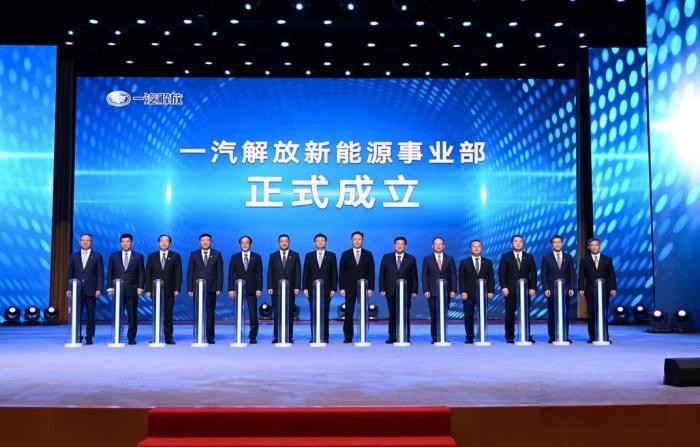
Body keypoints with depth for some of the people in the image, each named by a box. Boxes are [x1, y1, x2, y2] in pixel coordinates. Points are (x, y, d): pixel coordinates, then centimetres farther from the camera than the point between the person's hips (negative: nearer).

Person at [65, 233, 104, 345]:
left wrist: (99, 289, -9)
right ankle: (77, 337, 7)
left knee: (90, 315, 2)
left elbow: (100, 274, 0)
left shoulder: (97, 256, 3)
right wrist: (68, 289, 3)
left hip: (90, 291, -2)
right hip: (77, 290, 2)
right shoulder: (74, 256, 10)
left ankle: (89, 338, 9)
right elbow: (70, 274, 10)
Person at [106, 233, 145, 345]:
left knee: (132, 315, 0)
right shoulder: (114, 256, 10)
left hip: (132, 290, -1)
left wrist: (140, 287, -7)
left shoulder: (138, 256, 7)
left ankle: (131, 338, 9)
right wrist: (110, 287, -1)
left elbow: (141, 273, 4)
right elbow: (110, 272, 8)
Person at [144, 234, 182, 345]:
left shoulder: (175, 256, 5)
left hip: (169, 290, -1)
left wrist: (177, 289, -8)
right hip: (155, 290, 1)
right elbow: (148, 274, 6)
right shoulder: (152, 256, 9)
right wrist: (148, 289, -2)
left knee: (168, 315, 1)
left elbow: (178, 273, 1)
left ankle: (169, 337, 5)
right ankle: (156, 337, 6)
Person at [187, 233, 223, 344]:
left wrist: (219, 288, -5)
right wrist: (190, 288, -2)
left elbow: (220, 272, 3)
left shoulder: (217, 254, 5)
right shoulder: (194, 254, 7)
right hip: (197, 288, 0)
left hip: (211, 288, 0)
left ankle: (210, 337, 6)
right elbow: (190, 272, 5)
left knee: (210, 313, 1)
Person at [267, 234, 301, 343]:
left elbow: (298, 272, 3)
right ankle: (277, 336, 3)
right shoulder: (273, 256, 8)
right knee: (277, 313, -1)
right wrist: (270, 287, -4)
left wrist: (297, 287, -6)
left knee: (290, 313, 1)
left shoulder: (295, 255, 7)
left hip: (290, 289, 0)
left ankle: (289, 336, 5)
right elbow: (270, 272, 5)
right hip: (276, 289, 0)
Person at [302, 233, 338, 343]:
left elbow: (334, 273, 4)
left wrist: (333, 288, -4)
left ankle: (325, 337, 5)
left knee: (325, 314, 0)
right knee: (313, 313, 1)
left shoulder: (331, 256, 7)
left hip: (326, 290, -1)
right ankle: (314, 336, 5)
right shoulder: (309, 256, 9)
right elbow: (305, 273, 6)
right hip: (312, 289, 1)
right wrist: (305, 288, -3)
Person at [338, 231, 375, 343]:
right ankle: (348, 336, 5)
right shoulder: (345, 254, 6)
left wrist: (370, 288, -5)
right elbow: (341, 272, 4)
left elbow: (371, 272, 3)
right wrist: (341, 288, -4)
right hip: (349, 288, 0)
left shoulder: (368, 254, 6)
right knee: (348, 313, 0)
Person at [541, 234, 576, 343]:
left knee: (565, 314, 1)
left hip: (565, 290, 1)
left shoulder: (568, 257, 10)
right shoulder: (546, 258, 4)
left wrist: (571, 288, -2)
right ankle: (552, 337, 4)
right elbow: (544, 275, 1)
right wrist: (546, 289, -8)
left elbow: (572, 274, 8)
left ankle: (565, 336, 5)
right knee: (551, 314, 0)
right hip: (551, 290, -1)